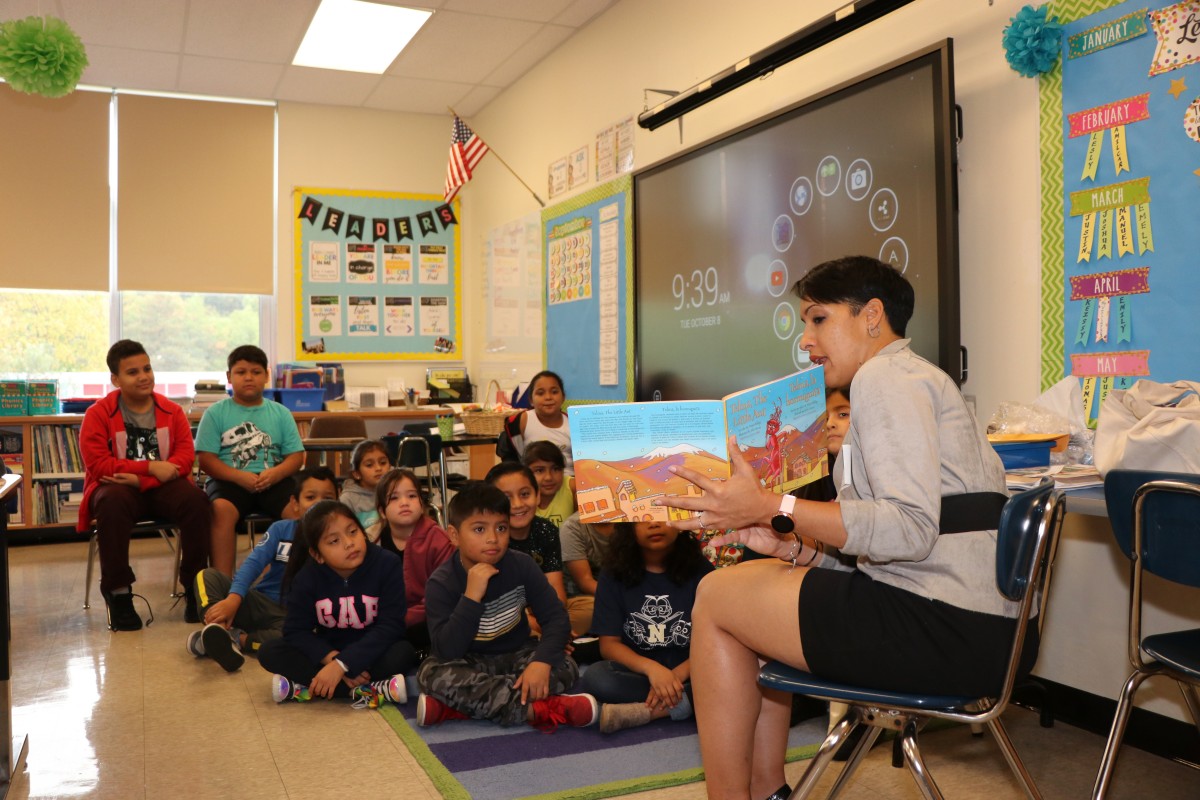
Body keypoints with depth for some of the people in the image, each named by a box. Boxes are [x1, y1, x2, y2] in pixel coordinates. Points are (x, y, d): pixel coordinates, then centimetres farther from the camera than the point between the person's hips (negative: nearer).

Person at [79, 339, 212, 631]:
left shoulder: (172, 411, 6)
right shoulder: (98, 414, 0)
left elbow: (186, 456, -5)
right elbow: (97, 464, -10)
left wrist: (141, 479, -20)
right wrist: (150, 467, -19)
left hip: (162, 487, 2)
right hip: (118, 487, -1)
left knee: (196, 501, -30)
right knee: (112, 503, -38)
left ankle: (194, 587, -17)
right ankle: (118, 593, -24)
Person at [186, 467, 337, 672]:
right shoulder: (281, 529, 3)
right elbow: (253, 563, -10)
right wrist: (233, 599, -28)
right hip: (260, 603, 3)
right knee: (208, 576, -15)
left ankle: (238, 639, -23)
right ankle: (217, 630, -40)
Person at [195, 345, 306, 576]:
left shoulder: (281, 413, 14)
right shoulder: (215, 412, 8)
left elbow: (296, 456, 9)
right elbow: (206, 460, 0)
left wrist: (275, 473, -13)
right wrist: (239, 476, -16)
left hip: (273, 481, 2)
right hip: (230, 479, -1)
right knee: (221, 508, -35)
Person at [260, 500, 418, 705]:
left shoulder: (387, 564, -18)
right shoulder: (307, 577, -10)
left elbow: (390, 626, -22)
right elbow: (296, 630, -11)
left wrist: (342, 664, -30)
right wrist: (332, 658, -28)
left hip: (372, 652, -3)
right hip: (327, 652, 3)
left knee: (403, 652, -34)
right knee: (270, 652, -20)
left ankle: (306, 689, -28)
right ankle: (368, 690, -29)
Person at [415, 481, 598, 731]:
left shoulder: (522, 566, -11)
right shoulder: (442, 582, -17)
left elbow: (556, 618, -14)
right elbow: (447, 651, -26)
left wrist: (542, 661, -33)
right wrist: (472, 596, -35)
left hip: (517, 656, 2)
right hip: (471, 664, -2)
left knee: (565, 668, -25)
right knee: (431, 672, -32)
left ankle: (455, 706, -29)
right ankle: (535, 709, -34)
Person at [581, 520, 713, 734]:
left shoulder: (699, 569, -3)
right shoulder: (615, 573, -2)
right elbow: (609, 643, -5)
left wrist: (677, 674, -24)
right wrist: (651, 668, -24)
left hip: (688, 673, 0)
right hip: (637, 672, 0)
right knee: (595, 678, -31)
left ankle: (642, 712, -29)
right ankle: (683, 703, -25)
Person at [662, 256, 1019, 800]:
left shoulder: (884, 374, -8)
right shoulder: (911, 377, 23)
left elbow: (911, 530, -23)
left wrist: (773, 508, -23)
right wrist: (792, 547, 8)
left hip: (944, 632, -10)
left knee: (716, 597, -1)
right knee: (764, 575, 21)